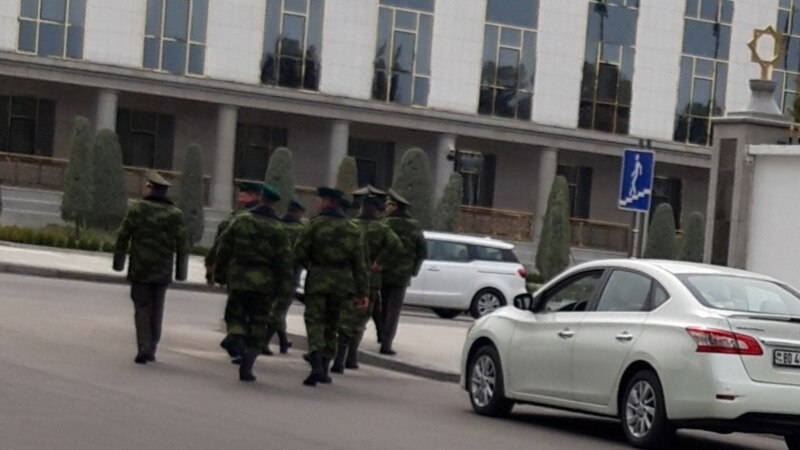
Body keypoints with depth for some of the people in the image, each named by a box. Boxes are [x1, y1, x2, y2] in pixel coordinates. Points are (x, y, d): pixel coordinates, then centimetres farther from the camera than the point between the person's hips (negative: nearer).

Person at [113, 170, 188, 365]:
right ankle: (151, 350, 16)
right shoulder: (176, 214, 2)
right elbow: (182, 246, 1)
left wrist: (118, 262, 8)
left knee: (142, 308, 3)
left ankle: (144, 348, -10)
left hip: (139, 269, -2)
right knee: (156, 311, 13)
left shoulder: (137, 209, -3)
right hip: (162, 272, 2)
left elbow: (123, 237, -2)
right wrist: (181, 273, 7)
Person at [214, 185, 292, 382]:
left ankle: (237, 338, -17)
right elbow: (284, 260, -6)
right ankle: (246, 367, 4)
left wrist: (220, 273, 15)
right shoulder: (278, 229, -3)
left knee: (235, 315, 15)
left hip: (238, 279, 1)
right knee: (257, 323, 7)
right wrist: (283, 289, -2)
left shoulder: (240, 221, 2)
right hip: (264, 283, -1)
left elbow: (223, 249, 5)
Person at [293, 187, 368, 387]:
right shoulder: (352, 229, 6)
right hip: (341, 283, 4)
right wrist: (362, 292, 7)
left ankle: (316, 365, -27)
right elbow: (359, 263, 5)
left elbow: (299, 254, -8)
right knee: (331, 325, 16)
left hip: (317, 280, -4)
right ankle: (324, 369, 21)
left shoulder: (316, 224, -6)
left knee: (314, 322, -6)